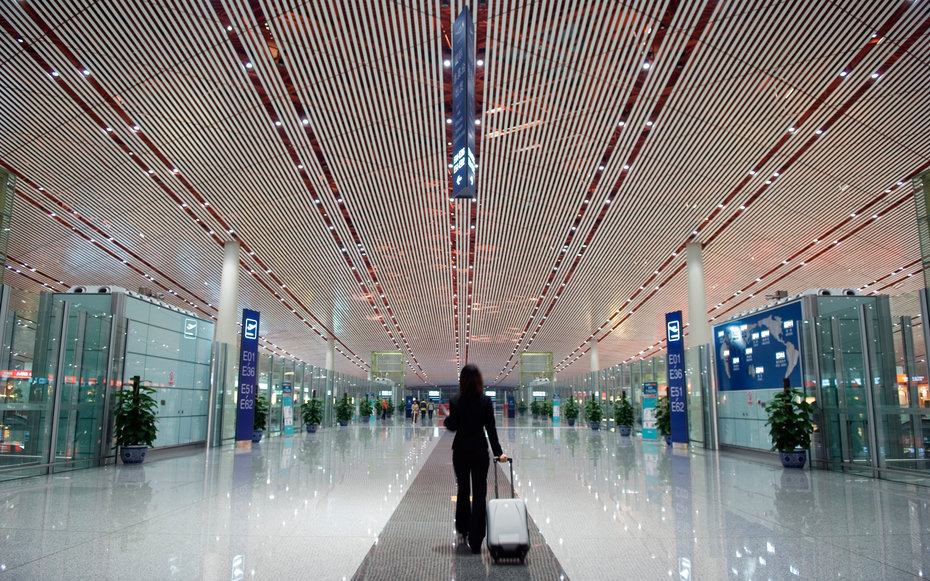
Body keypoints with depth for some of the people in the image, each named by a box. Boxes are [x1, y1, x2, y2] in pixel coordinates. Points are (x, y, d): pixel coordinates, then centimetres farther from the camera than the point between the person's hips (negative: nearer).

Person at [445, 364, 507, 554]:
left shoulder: (455, 401, -8)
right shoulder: (486, 401, -7)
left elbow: (452, 426, -6)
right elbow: (491, 429, -9)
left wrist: (447, 418, 14)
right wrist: (498, 453, -6)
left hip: (460, 451, 1)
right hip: (480, 451, -1)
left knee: (463, 490, 19)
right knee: (479, 493, 2)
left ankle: (463, 528, 35)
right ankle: (475, 540, 0)